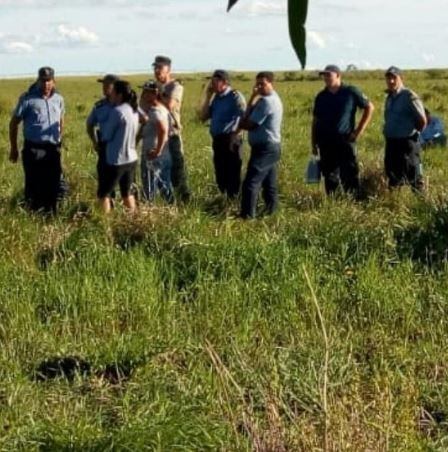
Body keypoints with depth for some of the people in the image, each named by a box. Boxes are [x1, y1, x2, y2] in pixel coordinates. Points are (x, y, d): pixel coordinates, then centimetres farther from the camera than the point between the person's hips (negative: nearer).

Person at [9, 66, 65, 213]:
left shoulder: (58, 99, 5)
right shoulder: (28, 99, -7)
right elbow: (14, 123, -1)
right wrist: (14, 148, 0)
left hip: (53, 149, 4)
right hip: (34, 149, -4)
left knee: (53, 185, 10)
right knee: (34, 186, 1)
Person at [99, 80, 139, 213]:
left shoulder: (117, 111, -19)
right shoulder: (134, 111, 5)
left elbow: (106, 136, -10)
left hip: (117, 161, -8)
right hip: (131, 159, 8)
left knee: (103, 193, 4)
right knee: (126, 192, 21)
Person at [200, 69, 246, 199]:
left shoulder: (235, 96, -9)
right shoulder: (216, 97, 13)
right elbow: (204, 116, 8)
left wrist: (236, 131, -14)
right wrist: (208, 96, 4)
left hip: (230, 140, -8)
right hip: (217, 140, 8)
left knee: (232, 175, -2)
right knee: (220, 175, 15)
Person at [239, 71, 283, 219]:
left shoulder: (266, 101, -17)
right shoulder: (274, 99, 16)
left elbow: (248, 124, -15)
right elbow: (249, 117, 12)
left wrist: (238, 125, 5)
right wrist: (253, 98, -1)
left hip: (264, 148, -11)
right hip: (271, 147, 11)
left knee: (251, 183, -13)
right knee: (269, 184, 13)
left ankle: (247, 216, -17)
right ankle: (272, 213, 18)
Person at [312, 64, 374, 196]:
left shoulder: (351, 92, -1)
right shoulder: (321, 97, 9)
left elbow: (369, 107, 6)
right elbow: (315, 121, 14)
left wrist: (359, 130, 1)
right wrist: (314, 143, 9)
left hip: (345, 141, -3)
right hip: (326, 143, 4)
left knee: (349, 175, -5)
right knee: (330, 177, 7)